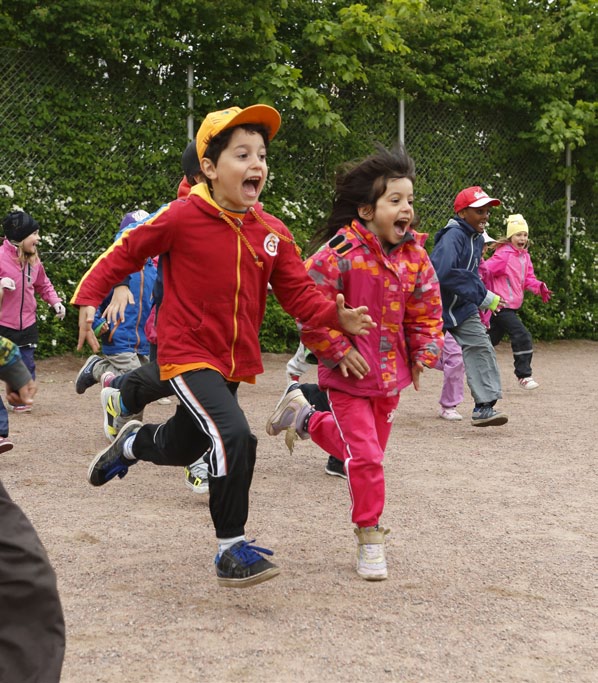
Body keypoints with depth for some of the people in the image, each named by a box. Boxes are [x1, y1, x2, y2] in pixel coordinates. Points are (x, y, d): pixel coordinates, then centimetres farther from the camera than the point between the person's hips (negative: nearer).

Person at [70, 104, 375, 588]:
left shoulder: (273, 232, -2)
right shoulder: (181, 217, -14)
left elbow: (298, 293, -3)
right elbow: (126, 253, -4)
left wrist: (335, 315, -22)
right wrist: (88, 298, -12)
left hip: (236, 361, 6)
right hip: (187, 354, -6)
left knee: (183, 448, 23)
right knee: (234, 436, -26)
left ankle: (133, 443, 58)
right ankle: (231, 549, -11)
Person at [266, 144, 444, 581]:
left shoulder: (415, 257, 0)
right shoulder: (340, 253, -19)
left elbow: (427, 311, 11)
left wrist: (424, 353, 4)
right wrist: (338, 350, -15)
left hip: (391, 374, 7)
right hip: (349, 375, -6)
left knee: (370, 447, 19)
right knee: (364, 456, -7)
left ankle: (306, 418, 40)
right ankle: (369, 534, 10)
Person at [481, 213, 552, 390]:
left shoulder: (525, 256, 13)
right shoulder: (503, 254, -14)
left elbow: (528, 279, 12)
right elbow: (485, 271, -16)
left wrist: (539, 287, -6)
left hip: (513, 305, 9)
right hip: (501, 305, -9)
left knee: (492, 339, 17)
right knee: (522, 336, -16)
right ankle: (523, 375, -9)